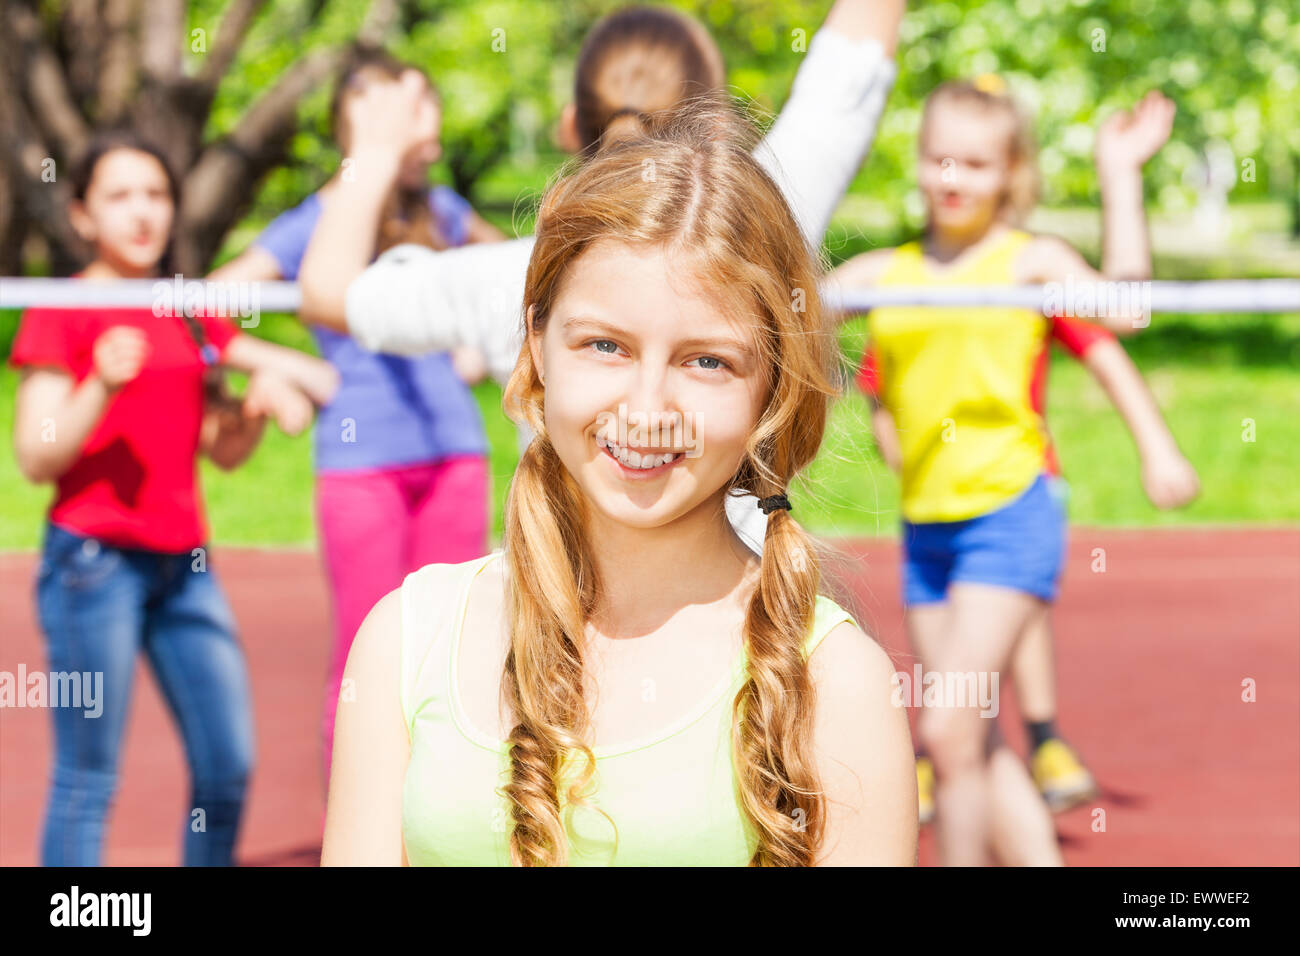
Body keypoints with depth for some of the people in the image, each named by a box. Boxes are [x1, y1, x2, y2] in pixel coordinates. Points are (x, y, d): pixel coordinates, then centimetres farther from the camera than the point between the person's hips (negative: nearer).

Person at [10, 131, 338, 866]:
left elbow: (222, 450, 19)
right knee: (88, 778, -5)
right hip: (95, 555, -6)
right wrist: (102, 386, -23)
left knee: (230, 764, 3)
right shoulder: (61, 313, -2)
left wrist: (260, 405, -1)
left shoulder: (193, 316, 16)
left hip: (184, 561, 6)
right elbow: (36, 458, -8)